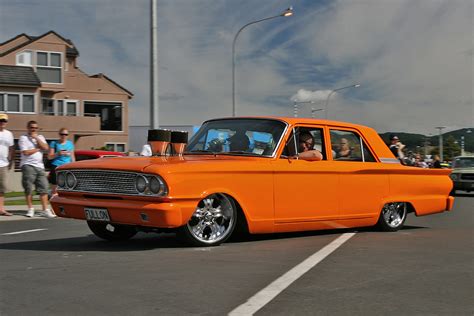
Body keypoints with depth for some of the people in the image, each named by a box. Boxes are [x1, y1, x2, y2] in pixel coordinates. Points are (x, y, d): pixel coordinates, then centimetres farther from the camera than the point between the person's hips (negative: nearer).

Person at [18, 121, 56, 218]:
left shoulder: (40, 137, 18)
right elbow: (26, 152, -11)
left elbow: (46, 147, 0)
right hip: (28, 166, -4)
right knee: (28, 189, -1)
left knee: (43, 188, -3)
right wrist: (38, 148, 0)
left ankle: (45, 210, -3)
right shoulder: (23, 138, 2)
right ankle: (30, 209, 8)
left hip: (39, 166, 4)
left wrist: (36, 138, -4)